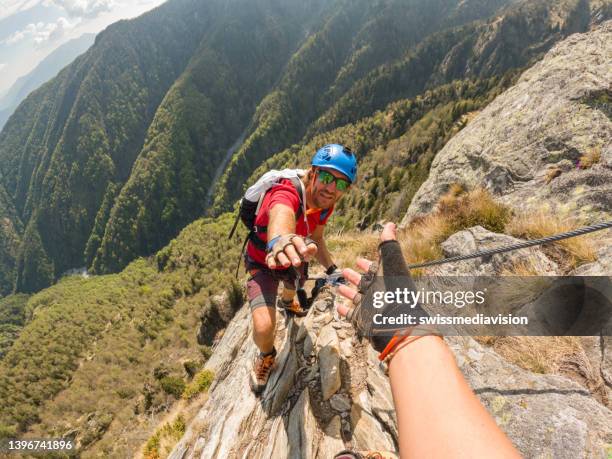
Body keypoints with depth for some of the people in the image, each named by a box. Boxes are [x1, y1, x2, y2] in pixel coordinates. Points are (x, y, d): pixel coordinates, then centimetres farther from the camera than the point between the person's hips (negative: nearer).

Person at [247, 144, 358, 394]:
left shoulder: (325, 203, -18)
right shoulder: (287, 193, -41)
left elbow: (316, 238, -2)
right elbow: (280, 216, -66)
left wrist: (332, 269, -13)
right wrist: (280, 239, -88)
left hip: (293, 260, 6)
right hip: (263, 262, -6)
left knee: (294, 286, 36)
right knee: (264, 326, -22)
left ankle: (287, 302, 78)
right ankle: (266, 357, 17)